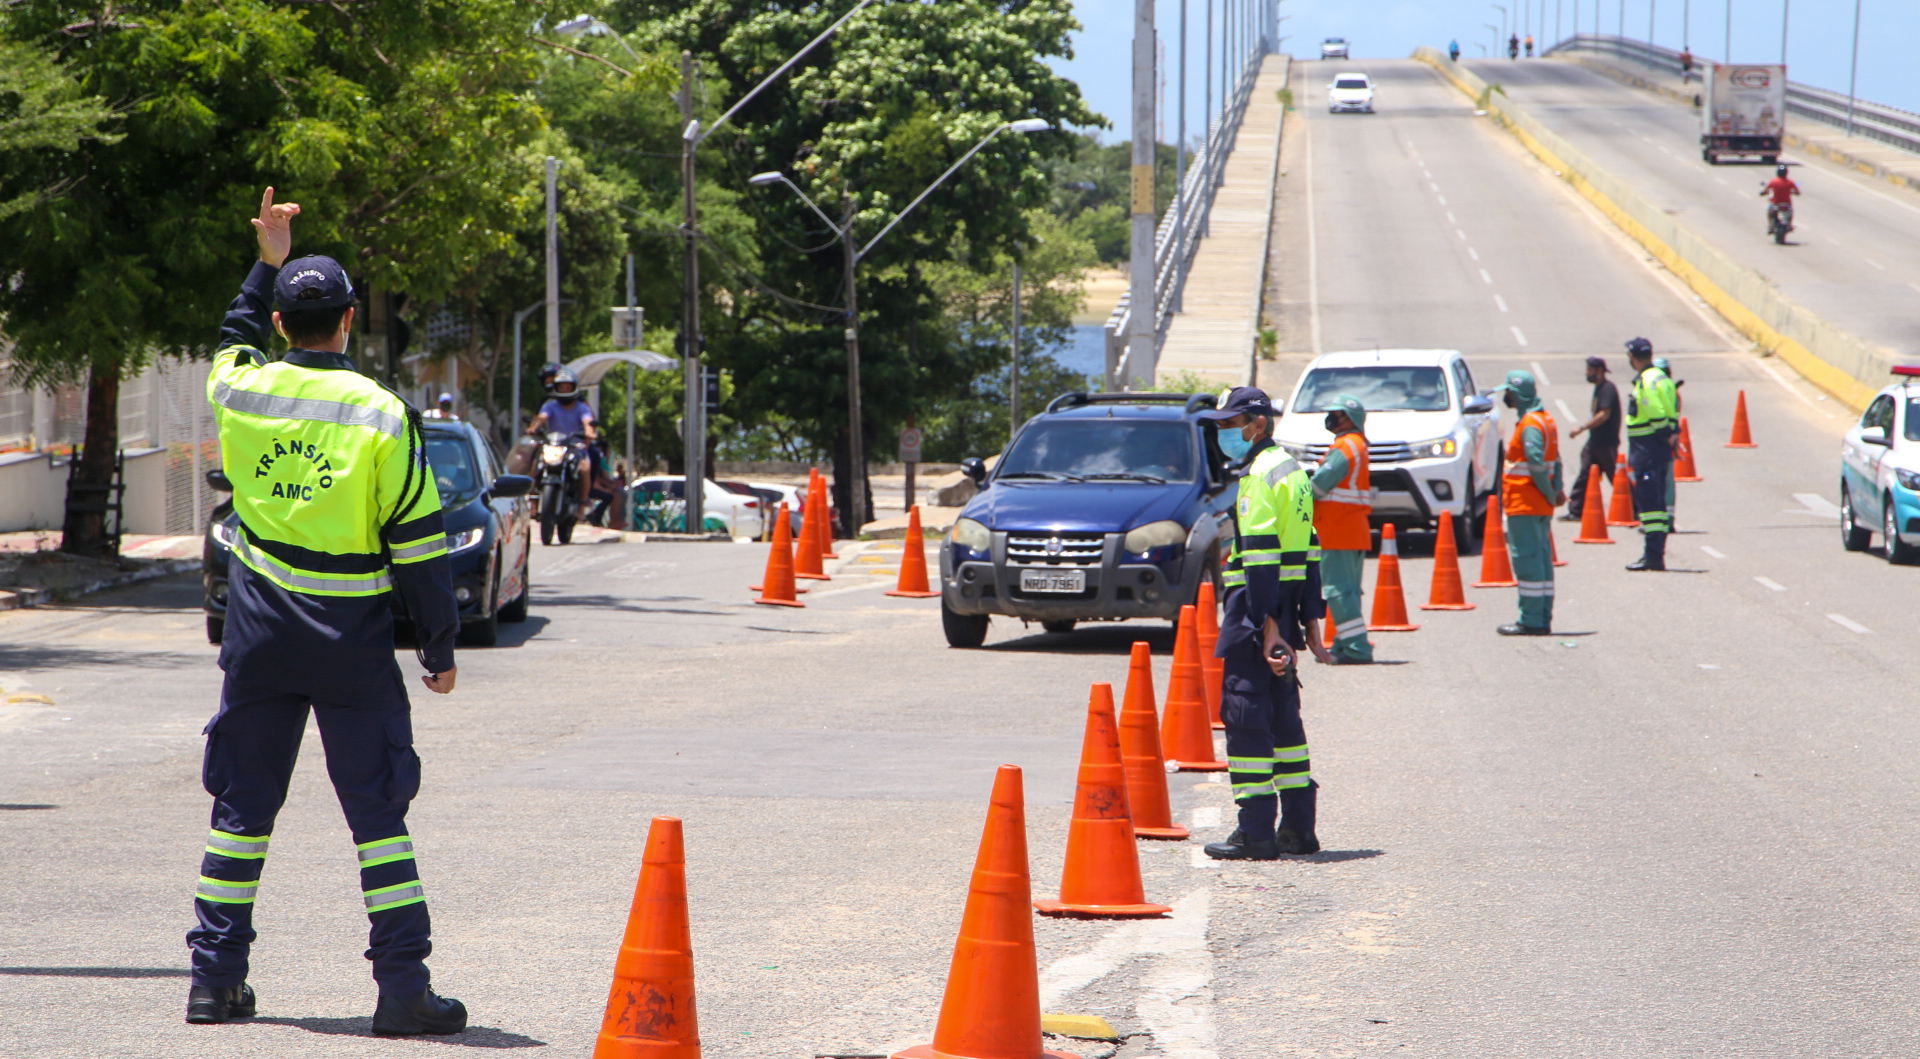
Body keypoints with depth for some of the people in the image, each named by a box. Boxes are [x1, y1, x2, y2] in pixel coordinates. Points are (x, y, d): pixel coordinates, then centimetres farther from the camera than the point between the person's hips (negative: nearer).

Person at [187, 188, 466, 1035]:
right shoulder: (383, 416, -11)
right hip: (350, 643, -3)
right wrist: (439, 647, 1)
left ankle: (216, 977, 14)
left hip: (259, 633, 3)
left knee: (242, 805, 13)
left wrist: (268, 262, 33)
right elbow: (418, 546, -7)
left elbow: (236, 336, 26)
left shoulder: (241, 390, -2)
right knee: (376, 811, 1)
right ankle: (403, 988, -4)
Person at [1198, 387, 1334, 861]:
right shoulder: (1291, 470, 17)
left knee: (1245, 714, -7)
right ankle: (1298, 827, 17)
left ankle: (1256, 833, -9)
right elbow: (1308, 553, 18)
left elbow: (1262, 558, -20)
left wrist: (1267, 627, -24)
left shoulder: (1260, 475, -13)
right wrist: (1310, 622, 19)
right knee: (1282, 713, 15)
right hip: (1285, 604, 10)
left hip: (1257, 606, -10)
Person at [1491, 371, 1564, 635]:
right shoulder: (1546, 420, 16)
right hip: (1542, 508, 10)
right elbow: (1555, 461, 16)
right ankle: (1543, 620, 16)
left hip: (1524, 504, -10)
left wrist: (1549, 494, -15)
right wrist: (1557, 489, 6)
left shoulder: (1530, 425, -16)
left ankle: (1531, 620, -6)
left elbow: (1536, 464, -23)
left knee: (1526, 559, -7)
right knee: (1542, 559, 12)